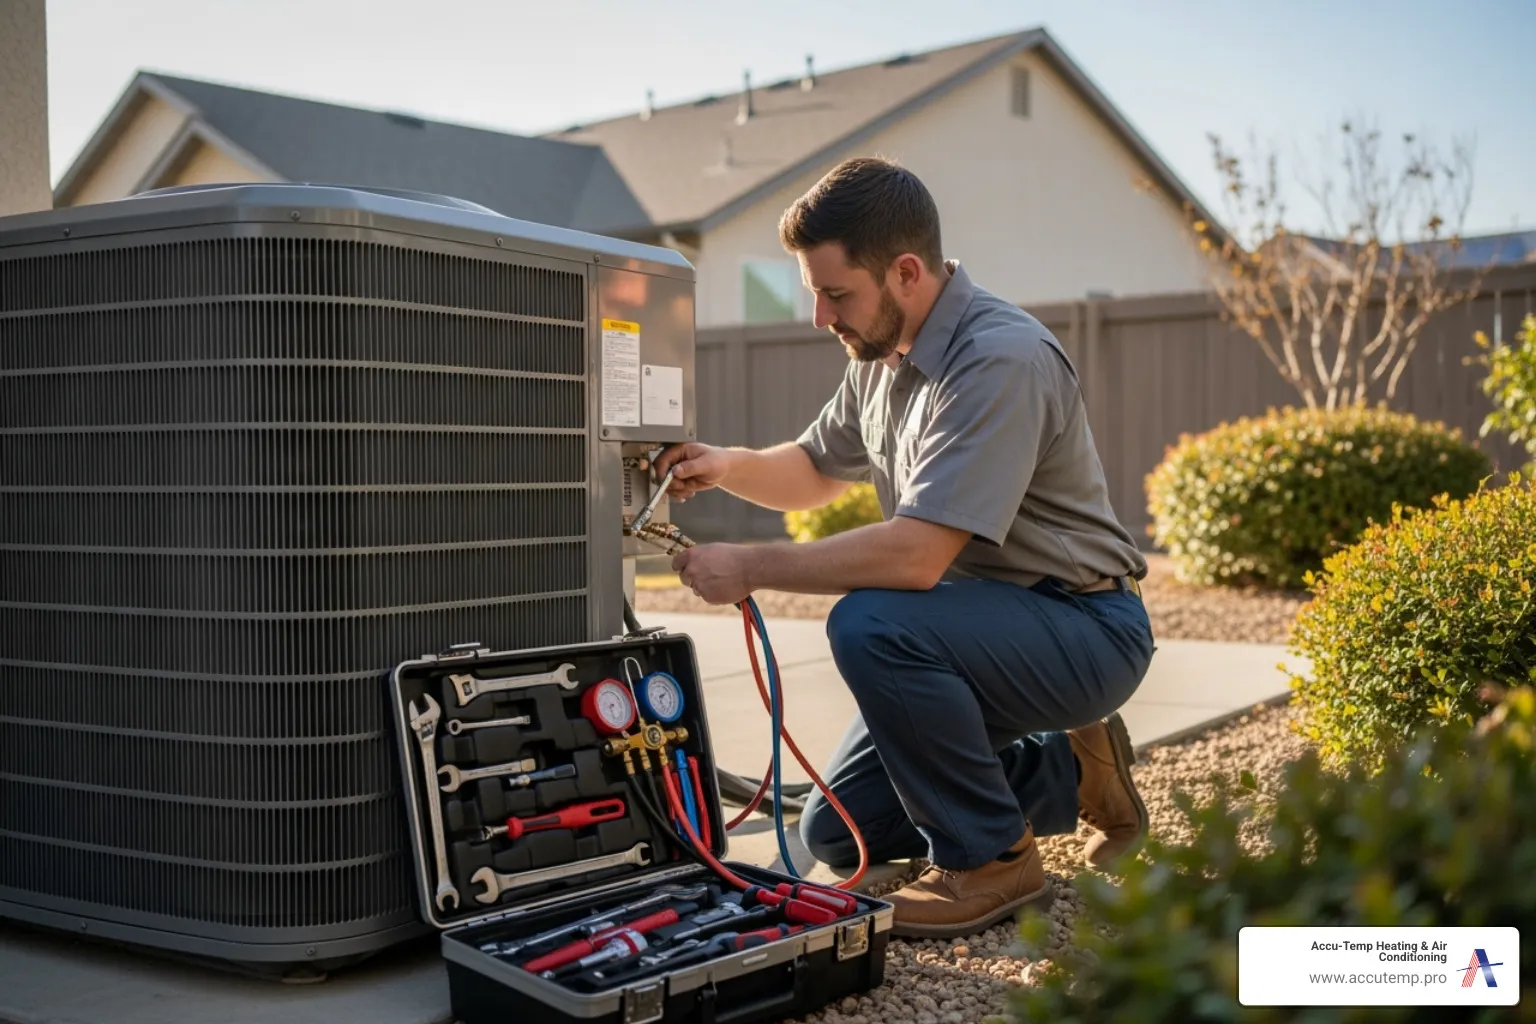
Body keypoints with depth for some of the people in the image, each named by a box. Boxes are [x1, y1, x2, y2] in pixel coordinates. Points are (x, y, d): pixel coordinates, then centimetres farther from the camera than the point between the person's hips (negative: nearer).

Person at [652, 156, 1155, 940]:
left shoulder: (1002, 360, -26)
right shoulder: (884, 355, 3)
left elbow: (915, 556, -33)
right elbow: (815, 470, 19)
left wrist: (750, 568, -24)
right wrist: (728, 467, -2)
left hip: (1084, 630, -9)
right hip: (986, 623, 9)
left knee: (871, 624, -34)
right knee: (836, 834, 8)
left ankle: (989, 857, -13)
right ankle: (1069, 772, 20)